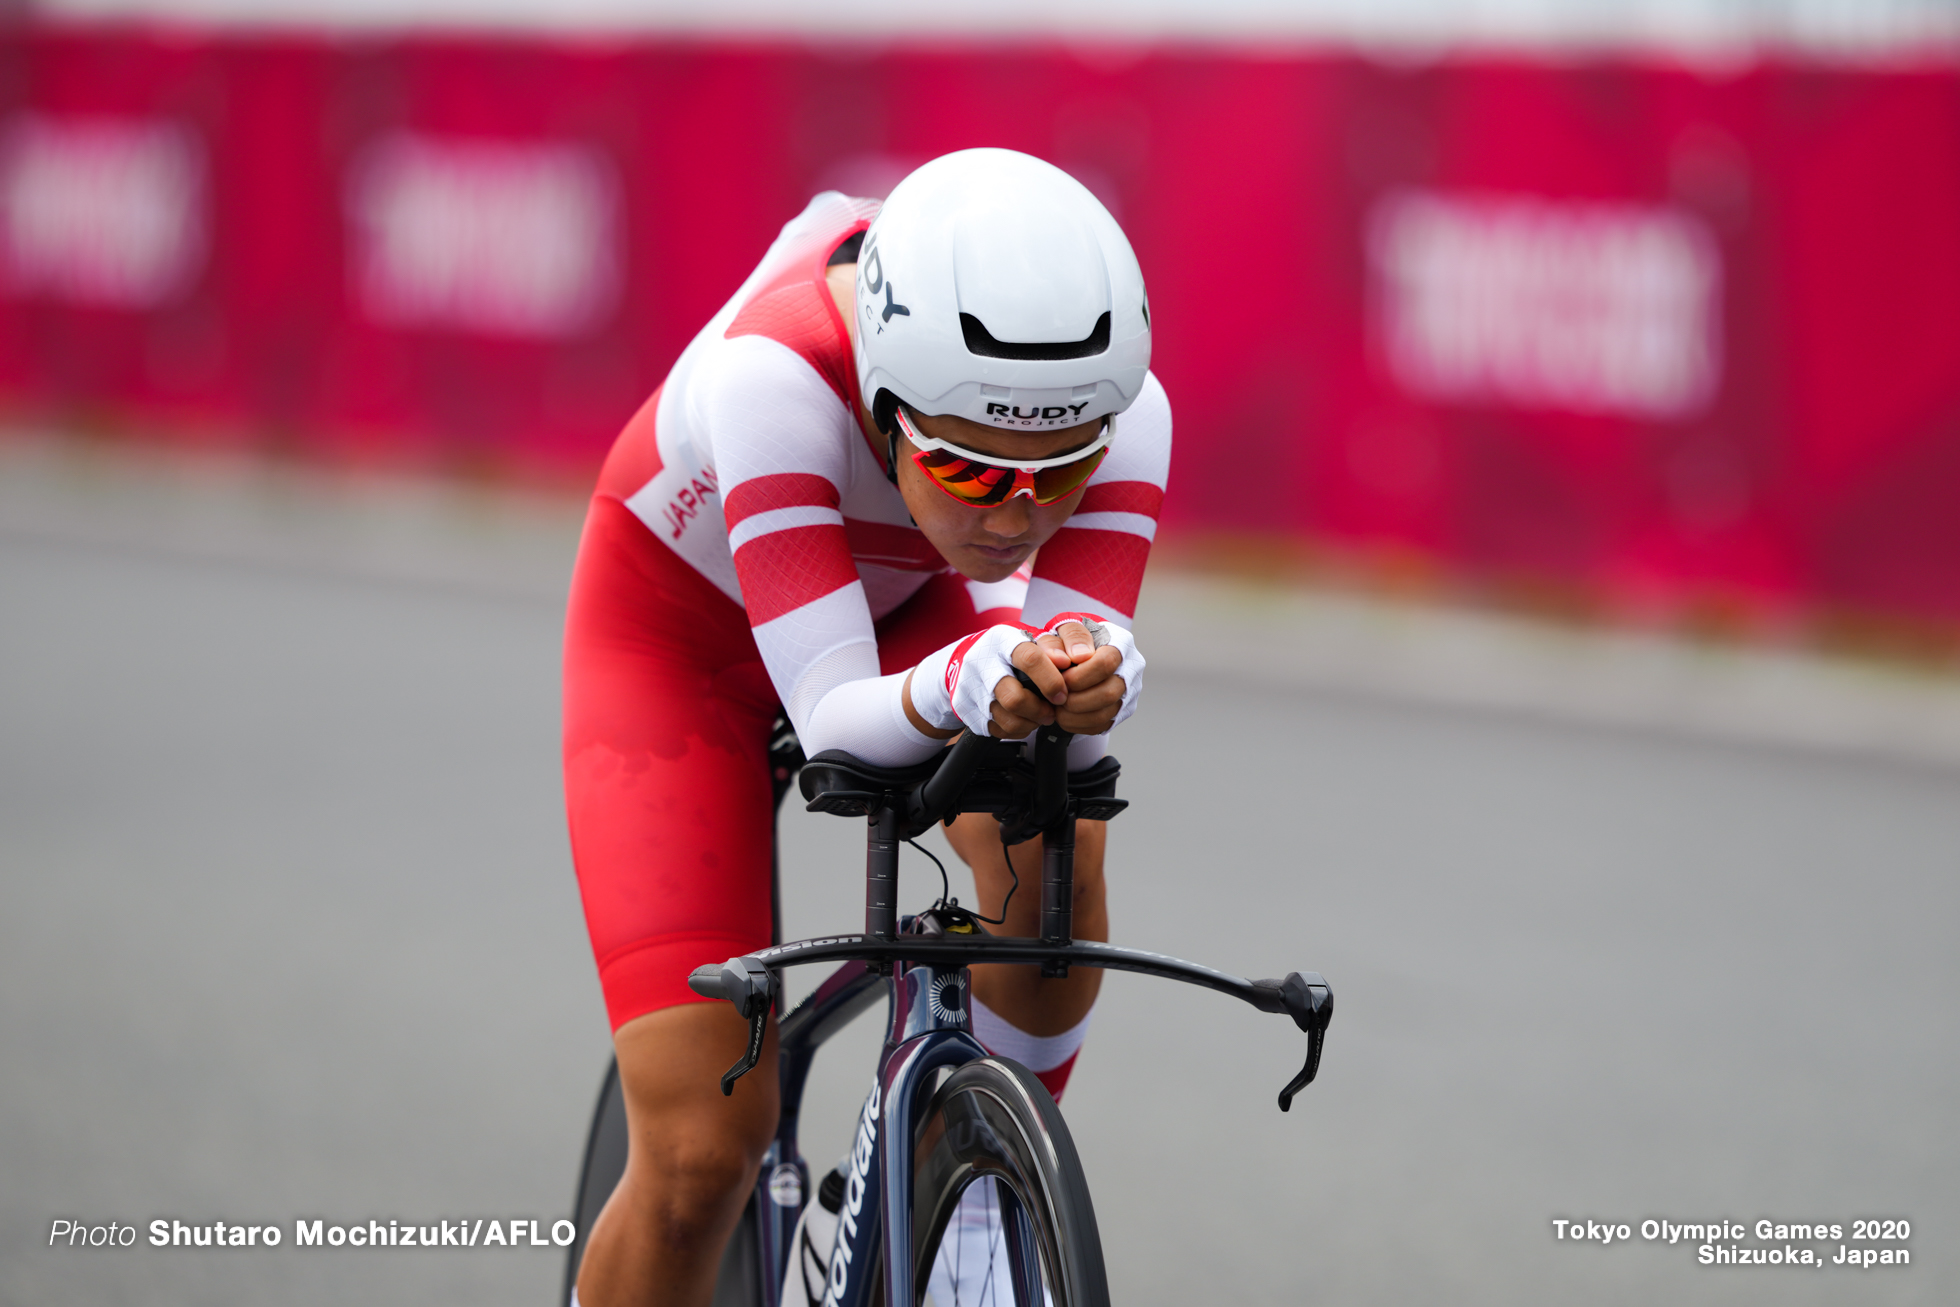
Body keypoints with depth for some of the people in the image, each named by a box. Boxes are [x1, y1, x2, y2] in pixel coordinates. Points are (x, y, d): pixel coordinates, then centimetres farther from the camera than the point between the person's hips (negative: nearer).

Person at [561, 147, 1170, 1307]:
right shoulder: (773, 375, -41)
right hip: (683, 637, -3)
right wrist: (964, 687, -62)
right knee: (703, 1151, -14)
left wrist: (1086, 682, -56)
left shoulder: (1122, 415, -31)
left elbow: (1075, 736, -34)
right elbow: (834, 721, -42)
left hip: (901, 605, 3)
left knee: (1051, 844, -30)